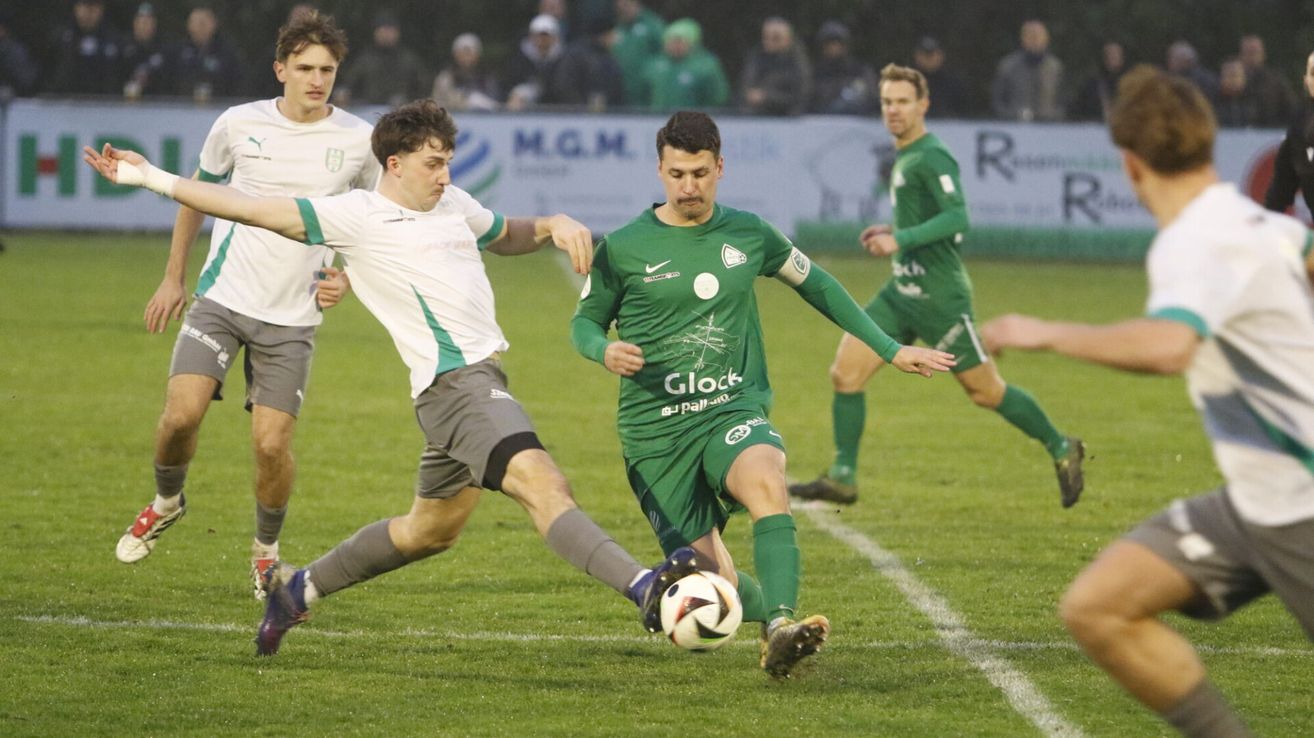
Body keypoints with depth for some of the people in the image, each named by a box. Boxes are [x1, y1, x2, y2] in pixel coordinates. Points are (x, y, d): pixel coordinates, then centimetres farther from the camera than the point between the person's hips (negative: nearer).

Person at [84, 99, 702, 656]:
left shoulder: (454, 205, 17)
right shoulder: (356, 216, -5)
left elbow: (505, 236, 37)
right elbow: (254, 209, -7)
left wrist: (554, 227, 14)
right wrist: (151, 178, -10)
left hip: (481, 376, 9)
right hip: (455, 380, -9)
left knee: (430, 529, 21)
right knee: (541, 483, -26)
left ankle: (299, 588, 36)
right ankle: (644, 589, -42)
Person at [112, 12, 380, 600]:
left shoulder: (358, 141, -3)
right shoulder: (239, 125, -3)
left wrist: (345, 278, -4)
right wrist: (173, 276, 15)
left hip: (292, 317, 0)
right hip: (222, 297, 0)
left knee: (271, 443, -8)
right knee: (182, 412, -17)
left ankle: (266, 550, 19)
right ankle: (167, 501, 15)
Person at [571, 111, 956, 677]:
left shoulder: (747, 235, 7)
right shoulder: (623, 249, 0)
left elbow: (815, 285, 23)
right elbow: (585, 321, 13)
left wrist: (890, 350, 24)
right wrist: (604, 351, -12)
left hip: (733, 409, 0)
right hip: (655, 427, 0)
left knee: (766, 481, -36)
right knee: (709, 580, -8)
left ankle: (781, 629, -45)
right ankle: (768, 608, 26)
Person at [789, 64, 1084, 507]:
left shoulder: (932, 158, -15)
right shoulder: (903, 158, 14)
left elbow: (957, 218, -27)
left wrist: (901, 240, -31)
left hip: (938, 296, -9)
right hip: (901, 291, 9)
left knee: (985, 391, 2)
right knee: (845, 373, -3)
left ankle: (1062, 450, 20)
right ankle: (842, 478, 1)